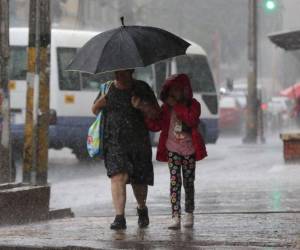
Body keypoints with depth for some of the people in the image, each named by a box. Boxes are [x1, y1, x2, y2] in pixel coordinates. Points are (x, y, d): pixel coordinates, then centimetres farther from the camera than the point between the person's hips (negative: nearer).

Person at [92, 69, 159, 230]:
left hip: (138, 141, 0)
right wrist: (99, 104, -7)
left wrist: (142, 107, -17)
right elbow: (94, 111, 16)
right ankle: (119, 217, -21)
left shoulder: (142, 88, 3)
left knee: (139, 180, 8)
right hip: (114, 142, 0)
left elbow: (156, 113, 2)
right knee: (118, 176, -18)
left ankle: (142, 209, 38)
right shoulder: (108, 89, 6)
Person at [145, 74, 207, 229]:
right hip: (172, 149, 1)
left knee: (188, 183, 8)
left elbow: (191, 120, -23)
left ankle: (189, 215, 23)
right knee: (174, 181, -9)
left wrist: (177, 105, -22)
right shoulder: (166, 108, 2)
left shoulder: (193, 105, -4)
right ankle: (175, 216, -14)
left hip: (189, 149, -1)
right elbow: (155, 126, -1)